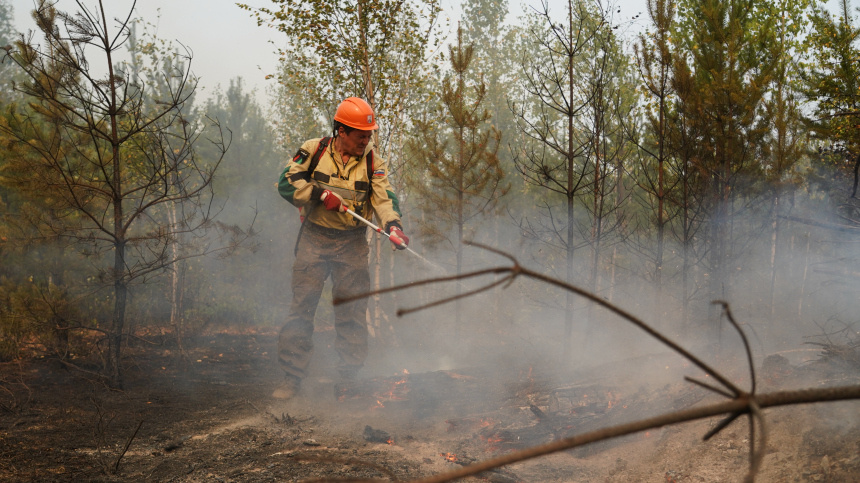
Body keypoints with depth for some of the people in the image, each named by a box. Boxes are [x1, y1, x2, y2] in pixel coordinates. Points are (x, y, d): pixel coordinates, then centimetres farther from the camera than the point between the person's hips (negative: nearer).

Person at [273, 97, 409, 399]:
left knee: (352, 310, 2)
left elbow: (384, 198, -9)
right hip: (314, 239, -1)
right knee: (301, 307, -3)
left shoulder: (373, 163, 3)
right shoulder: (314, 151, -1)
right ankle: (292, 377, 3)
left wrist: (393, 225, -28)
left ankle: (349, 378, 12)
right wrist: (320, 194, -16)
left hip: (352, 244, 1)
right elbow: (286, 183, -4)